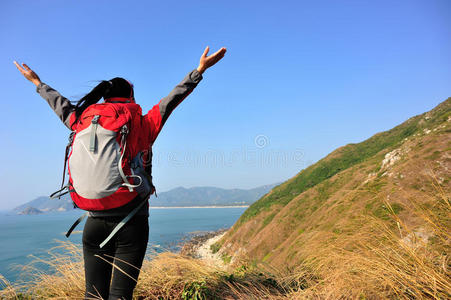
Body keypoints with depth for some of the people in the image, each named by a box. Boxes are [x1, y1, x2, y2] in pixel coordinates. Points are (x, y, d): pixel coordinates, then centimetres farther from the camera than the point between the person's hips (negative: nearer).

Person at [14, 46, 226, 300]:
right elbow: (172, 99, -1)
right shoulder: (142, 128, -5)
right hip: (131, 225, -3)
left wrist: (37, 82, 38)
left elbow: (61, 105, 20)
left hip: (95, 223, 3)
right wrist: (200, 69, 5)